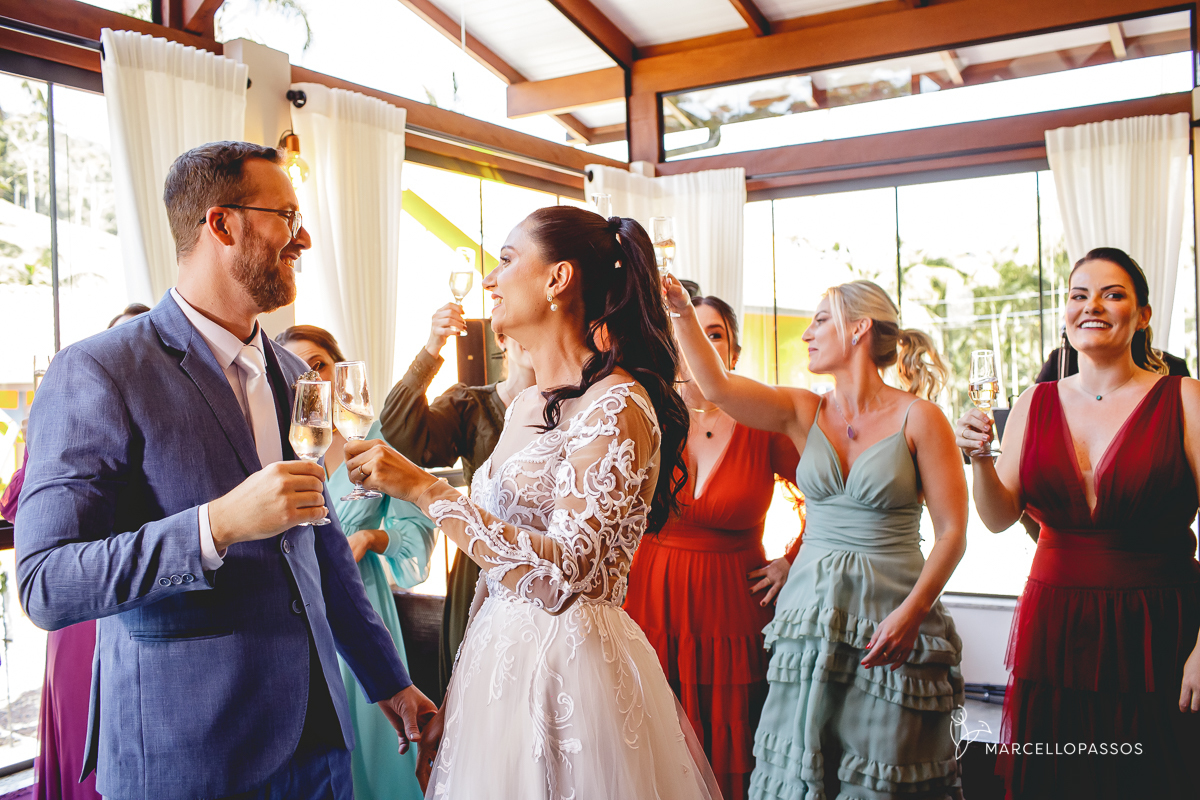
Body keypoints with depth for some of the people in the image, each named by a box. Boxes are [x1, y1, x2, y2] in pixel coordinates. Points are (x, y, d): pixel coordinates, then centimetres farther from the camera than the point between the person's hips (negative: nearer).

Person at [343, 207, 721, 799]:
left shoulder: (617, 407, -18)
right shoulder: (526, 404, 8)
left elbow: (562, 576, -27)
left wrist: (425, 490, -25)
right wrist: (452, 701, 12)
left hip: (571, 671, -7)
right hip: (498, 659, 8)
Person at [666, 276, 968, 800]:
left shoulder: (917, 417, -4)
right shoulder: (805, 413, 7)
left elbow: (952, 531, -6)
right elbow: (717, 386, -4)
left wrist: (912, 610, -18)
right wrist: (682, 314, -11)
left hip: (889, 614, -4)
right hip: (810, 609, 4)